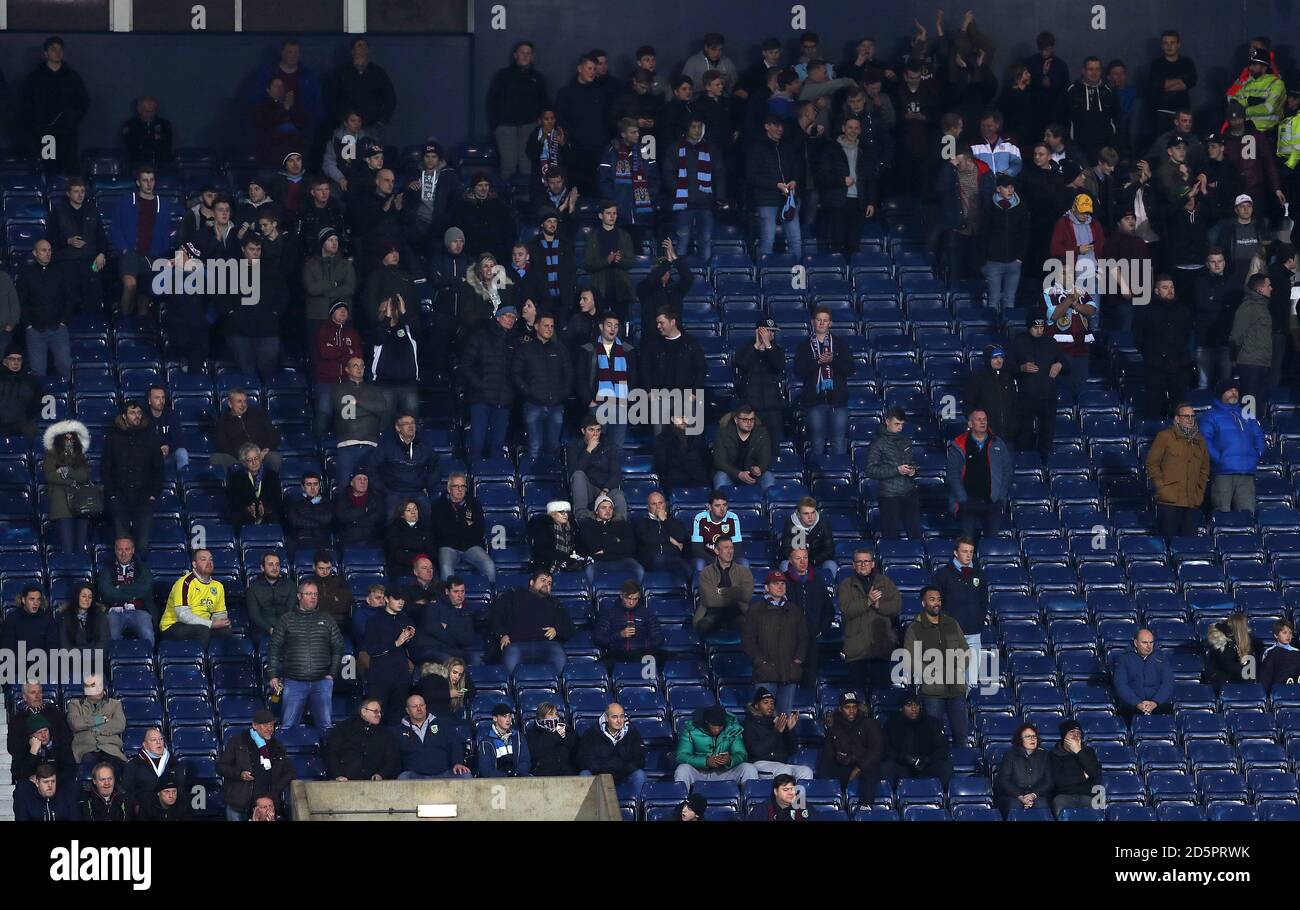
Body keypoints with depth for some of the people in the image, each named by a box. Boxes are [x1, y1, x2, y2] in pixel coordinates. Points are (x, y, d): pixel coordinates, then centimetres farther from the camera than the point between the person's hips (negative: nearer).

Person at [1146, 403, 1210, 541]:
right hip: (1169, 501, -5)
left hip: (1193, 502, 5)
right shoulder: (1165, 437, 3)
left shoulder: (1199, 440, 17)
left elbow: (1205, 468, 24)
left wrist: (1200, 491, 12)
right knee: (1169, 539, -7)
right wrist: (1161, 487, -6)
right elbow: (1152, 463, 1)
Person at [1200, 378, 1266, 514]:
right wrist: (1217, 458, -15)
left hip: (1247, 474, 4)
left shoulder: (1246, 415, 22)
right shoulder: (1213, 415, 7)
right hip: (1223, 473, -4)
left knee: (1247, 512, -3)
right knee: (1222, 514, -9)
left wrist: (1257, 455, 8)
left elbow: (1259, 436, 25)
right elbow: (1205, 440, -4)